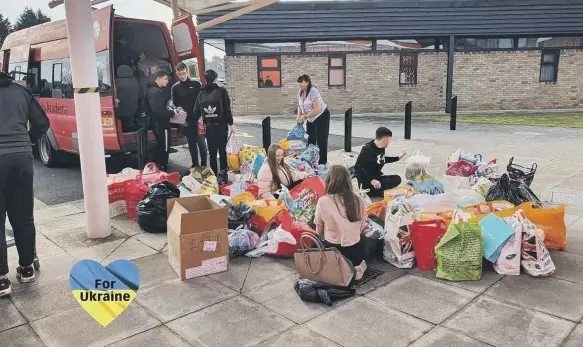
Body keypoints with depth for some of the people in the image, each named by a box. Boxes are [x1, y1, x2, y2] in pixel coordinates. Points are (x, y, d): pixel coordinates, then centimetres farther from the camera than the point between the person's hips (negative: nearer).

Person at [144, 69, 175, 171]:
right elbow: (159, 111, -29)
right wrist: (172, 113, -21)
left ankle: (158, 168, 29)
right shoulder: (156, 91, -21)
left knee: (160, 147, 20)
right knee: (164, 148, -2)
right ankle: (162, 169, 4)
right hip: (160, 124, -11)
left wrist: (170, 110, 8)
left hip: (157, 123, 11)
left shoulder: (153, 89, 13)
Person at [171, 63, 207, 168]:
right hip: (186, 120, 2)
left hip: (198, 119, -2)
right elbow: (175, 105, 10)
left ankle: (204, 164, 8)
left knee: (201, 142, -2)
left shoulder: (196, 84, 0)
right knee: (191, 143, 9)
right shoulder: (175, 87, 7)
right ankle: (195, 164, 19)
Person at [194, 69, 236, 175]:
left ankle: (214, 174, 15)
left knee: (212, 152, 10)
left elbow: (196, 112, 1)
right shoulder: (221, 91, -6)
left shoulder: (201, 93, 2)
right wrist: (231, 124, -2)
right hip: (221, 125, -2)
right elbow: (227, 109, -8)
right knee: (222, 151, 7)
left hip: (208, 126, 2)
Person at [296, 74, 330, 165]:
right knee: (310, 140, 11)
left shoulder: (313, 91, -24)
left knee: (321, 141, -6)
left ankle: (322, 163, 0)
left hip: (322, 117, -8)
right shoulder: (300, 93, -1)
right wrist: (299, 116, -5)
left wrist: (304, 117, -27)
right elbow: (300, 106, 12)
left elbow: (316, 110, -29)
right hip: (311, 120, 8)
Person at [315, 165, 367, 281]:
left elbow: (319, 232, -4)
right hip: (355, 251, 2)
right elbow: (361, 229, 3)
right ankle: (356, 268, 4)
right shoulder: (358, 200, -8)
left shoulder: (323, 201, -15)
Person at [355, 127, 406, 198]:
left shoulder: (382, 148, 7)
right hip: (366, 181, -9)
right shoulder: (367, 149, -18)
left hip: (377, 178, 9)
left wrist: (398, 158, 33)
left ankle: (376, 190, -15)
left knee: (397, 178, -7)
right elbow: (358, 167, -24)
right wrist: (371, 180, -31)